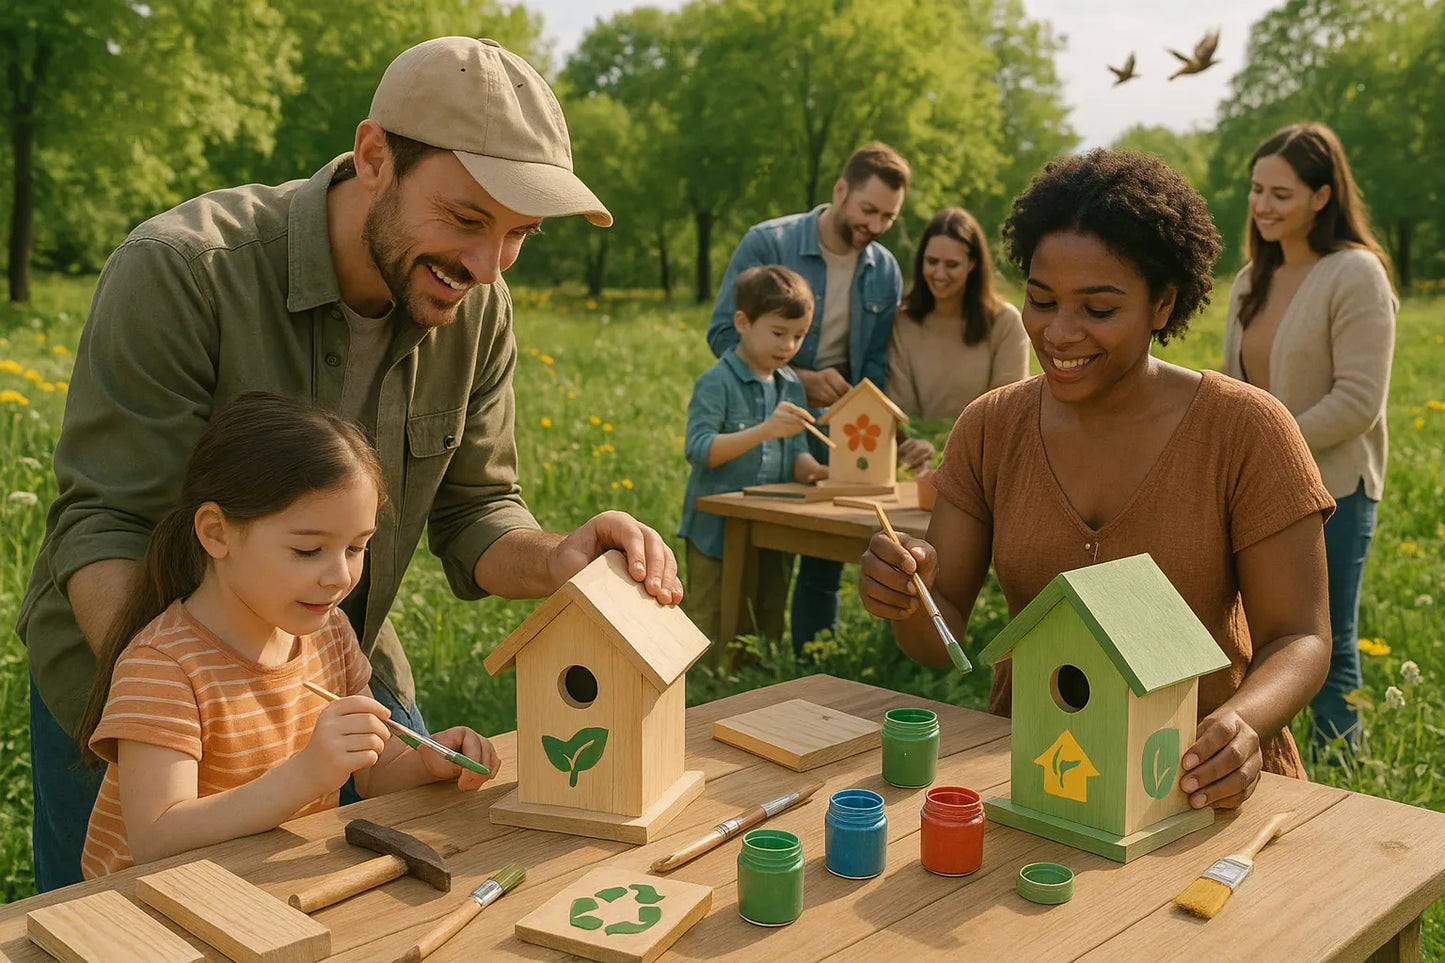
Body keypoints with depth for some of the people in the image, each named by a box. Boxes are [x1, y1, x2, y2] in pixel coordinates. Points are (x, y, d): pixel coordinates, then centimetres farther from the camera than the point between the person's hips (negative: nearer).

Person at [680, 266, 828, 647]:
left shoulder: (791, 387, 8)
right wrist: (765, 430, -31)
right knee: (713, 633, 4)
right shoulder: (716, 383, -11)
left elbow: (795, 457, 8)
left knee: (767, 633, 16)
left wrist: (813, 470, -16)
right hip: (718, 532, -6)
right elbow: (699, 450, -22)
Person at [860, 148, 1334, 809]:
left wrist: (1242, 724, -26)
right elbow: (940, 641, 2)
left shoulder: (1247, 431, -7)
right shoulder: (989, 428, 2)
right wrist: (908, 596, -22)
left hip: (1200, 780, -1)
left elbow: (1298, 639, -5)